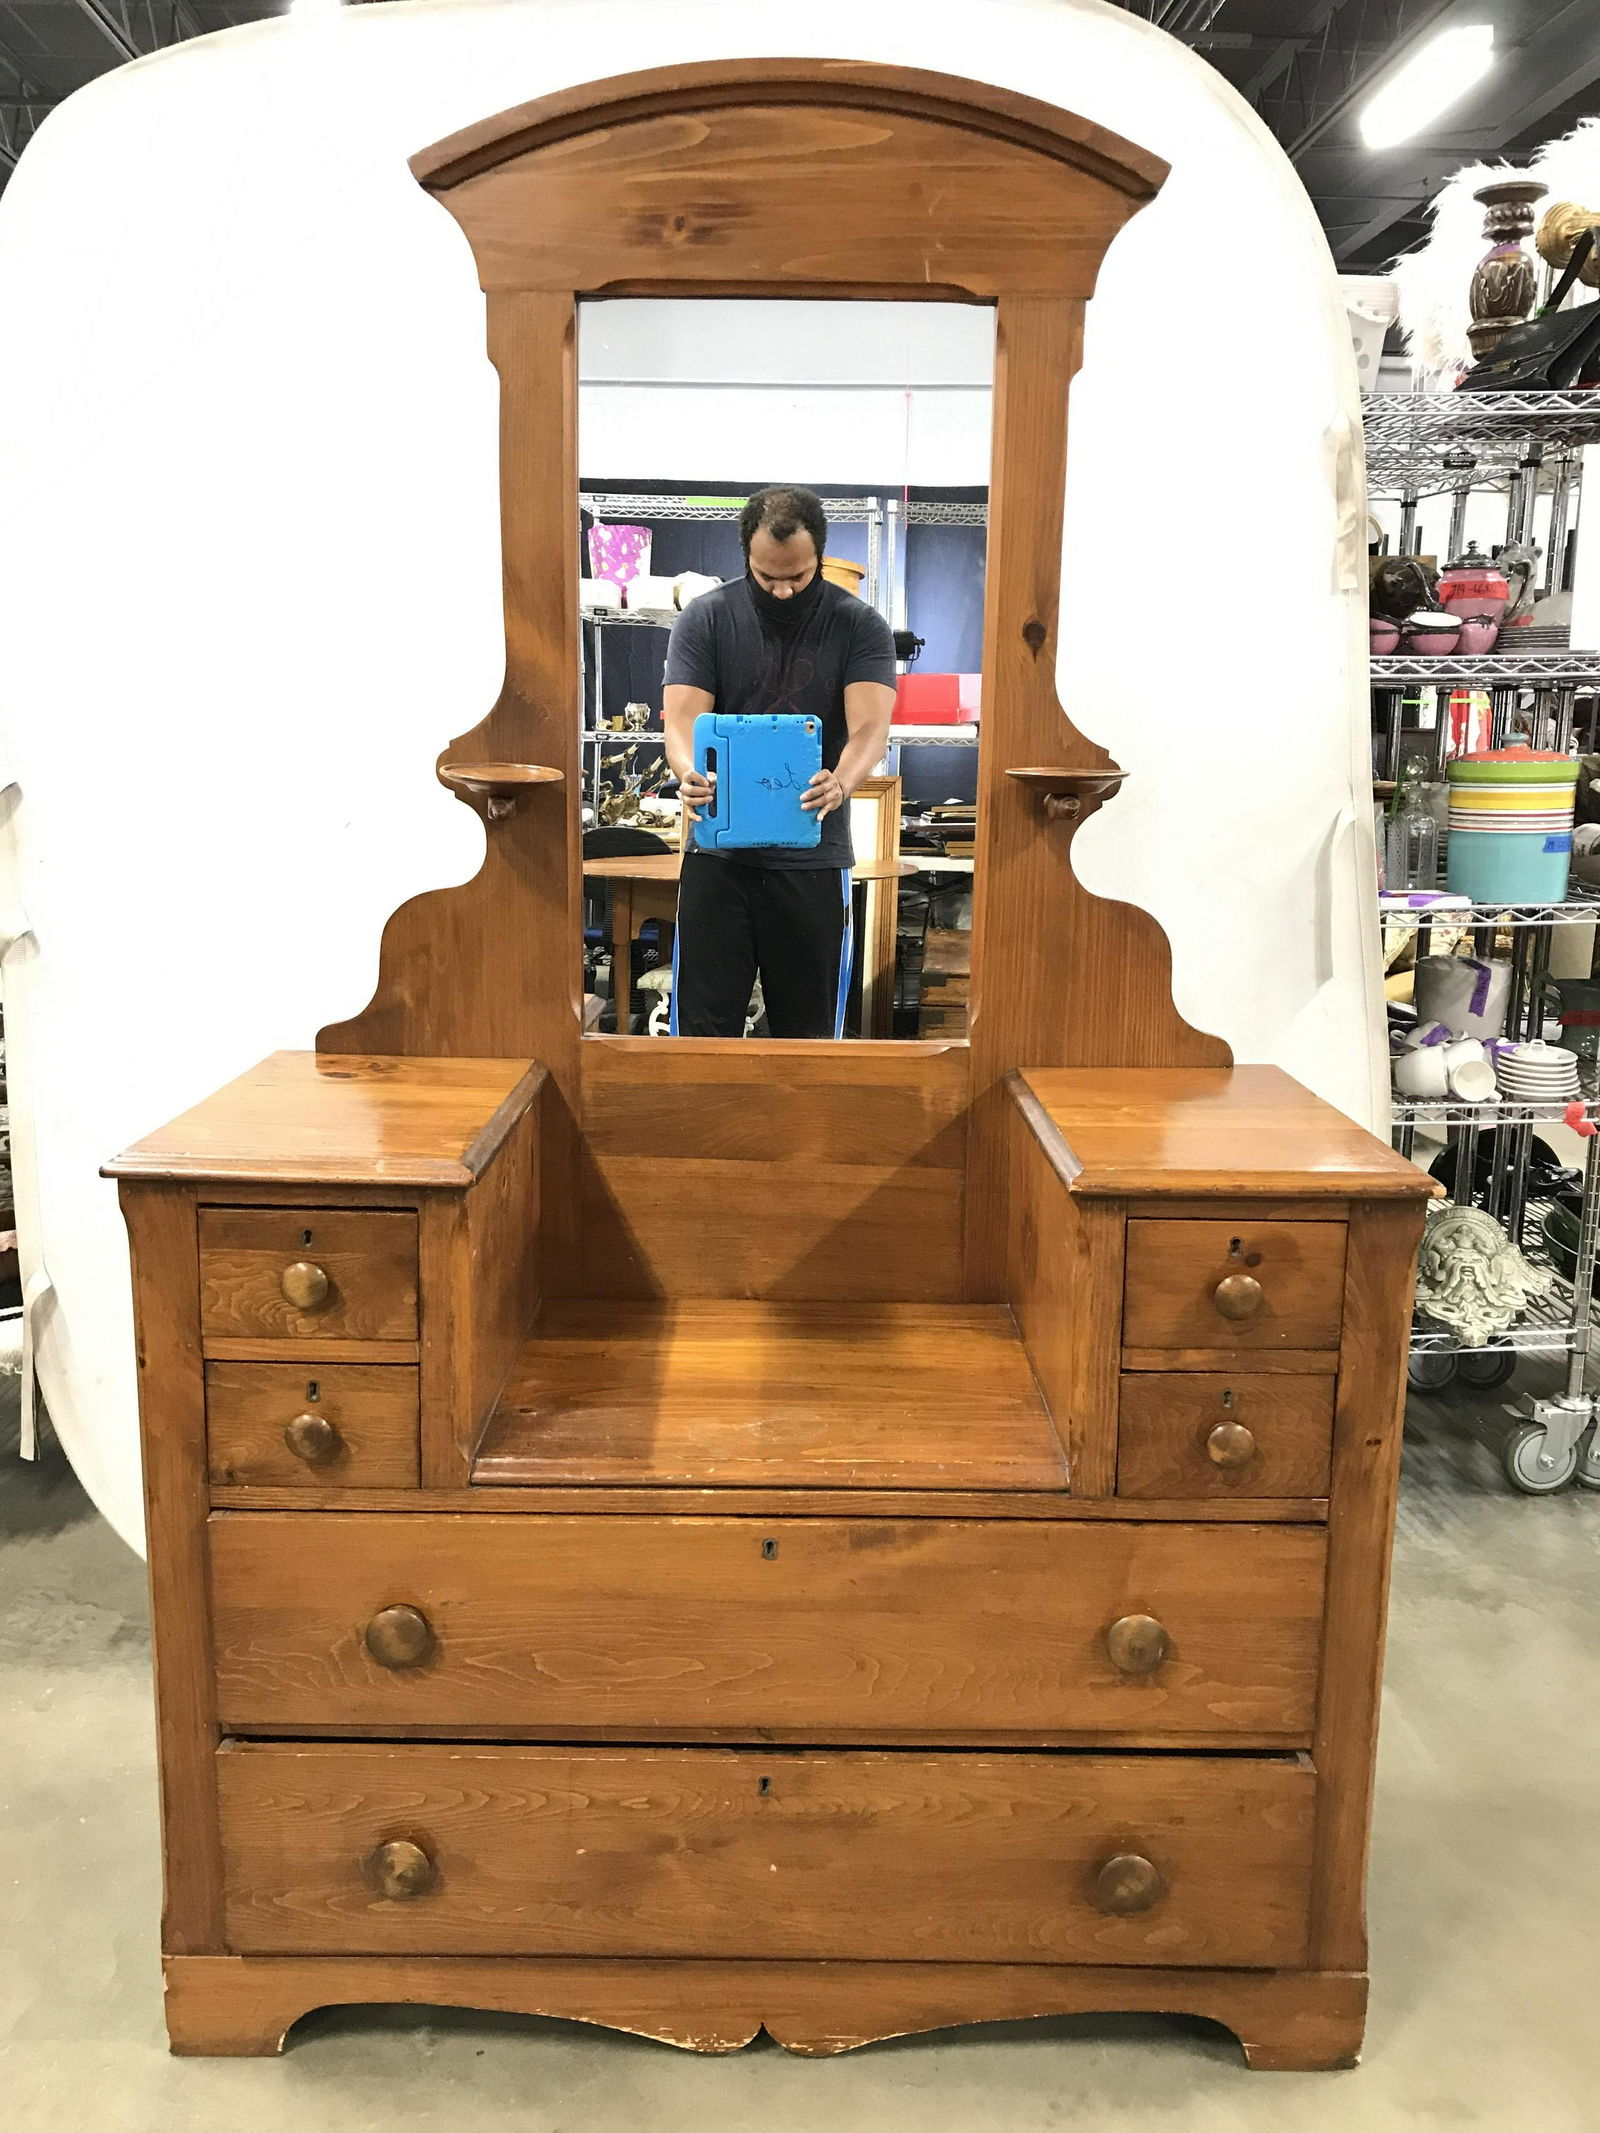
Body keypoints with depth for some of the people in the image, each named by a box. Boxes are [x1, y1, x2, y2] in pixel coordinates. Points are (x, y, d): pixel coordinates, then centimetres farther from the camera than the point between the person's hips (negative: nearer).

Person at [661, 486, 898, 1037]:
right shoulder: (705, 618, 2)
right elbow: (681, 719, -8)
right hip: (719, 852, 0)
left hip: (815, 859, 0)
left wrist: (841, 783, -36)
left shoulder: (860, 626, 0)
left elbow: (871, 727, -13)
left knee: (810, 1031, 7)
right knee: (704, 1023, 2)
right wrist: (691, 775, -32)